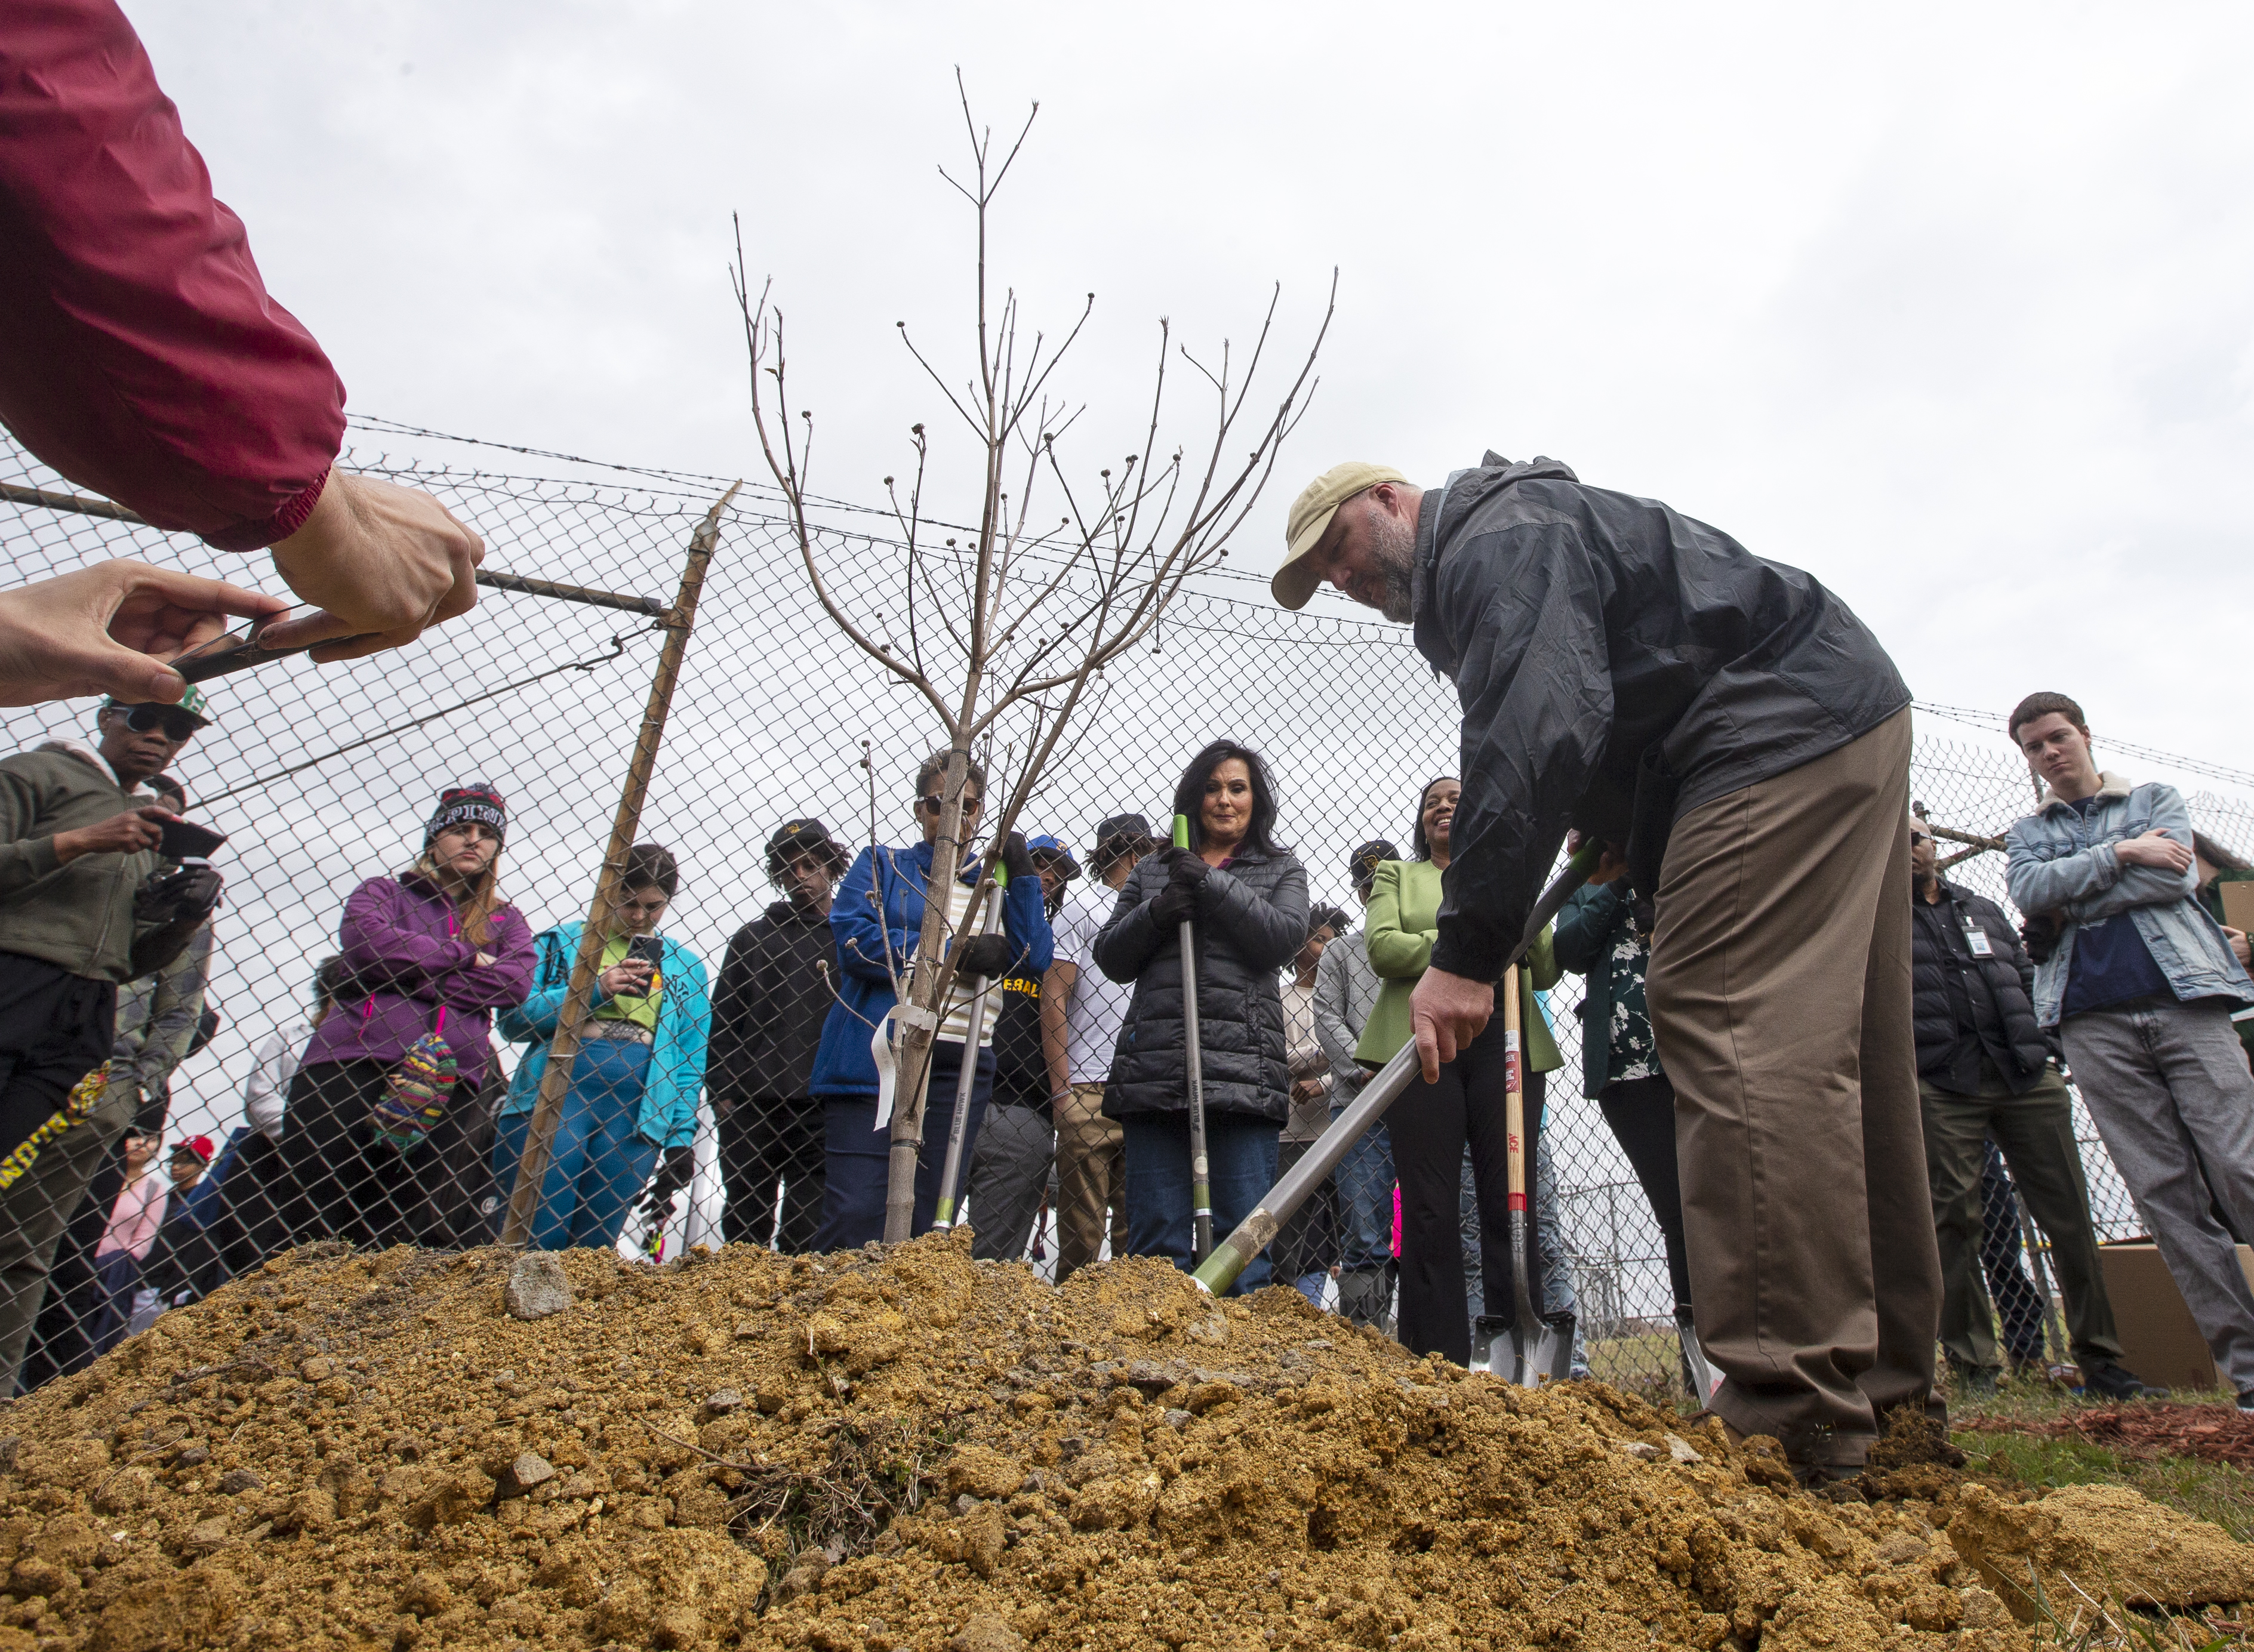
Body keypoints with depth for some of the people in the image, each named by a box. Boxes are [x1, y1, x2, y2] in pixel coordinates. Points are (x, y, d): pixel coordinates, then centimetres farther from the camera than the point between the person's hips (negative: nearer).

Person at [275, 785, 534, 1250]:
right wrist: (464, 956, 1)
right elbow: (364, 940, -3)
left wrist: (416, 975, -3)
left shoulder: (507, 922, 22)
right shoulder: (383, 893, 20)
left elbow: (516, 982, 2)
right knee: (310, 1205, -8)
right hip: (353, 1061, 0)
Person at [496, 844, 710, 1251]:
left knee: (592, 1246, 1)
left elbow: (690, 1061, 14)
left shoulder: (686, 968, 17)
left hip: (637, 1111, 1)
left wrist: (682, 1138, 5)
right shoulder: (562, 941, 13)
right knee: (535, 1239, -7)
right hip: (556, 1092, -1)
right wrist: (594, 989, -7)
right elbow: (513, 1020, 2)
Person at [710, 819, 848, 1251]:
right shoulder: (753, 937, 13)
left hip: (820, 1111, -1)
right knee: (744, 1221, 5)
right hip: (749, 1106, 1)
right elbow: (724, 1019, 11)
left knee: (806, 1226, 0)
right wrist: (721, 1093, 0)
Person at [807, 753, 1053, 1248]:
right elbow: (854, 941, -7)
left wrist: (1022, 872, 1)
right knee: (854, 1217, -10)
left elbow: (1036, 957, 4)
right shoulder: (882, 866, 12)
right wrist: (958, 953, -7)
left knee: (928, 1223, 5)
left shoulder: (995, 887, 20)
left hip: (960, 1068, 3)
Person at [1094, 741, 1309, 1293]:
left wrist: (1212, 883, -8)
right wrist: (1156, 912, -5)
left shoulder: (1282, 870, 18)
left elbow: (1286, 937, -2)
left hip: (1244, 1069, -1)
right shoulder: (1152, 872, 22)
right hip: (1155, 1066, 2)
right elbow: (1111, 958, 14)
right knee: (1156, 1235, 1)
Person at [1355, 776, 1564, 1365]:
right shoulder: (1398, 875, 21)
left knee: (1510, 1203, -4)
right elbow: (1382, 947, 2)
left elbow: (1547, 972, 15)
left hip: (1504, 1045, 1)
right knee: (1430, 1210, -4)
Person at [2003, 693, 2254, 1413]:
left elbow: (2175, 877, -2)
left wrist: (2069, 904, -1)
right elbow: (2030, 891, -2)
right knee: (2165, 1194, -3)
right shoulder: (2027, 832, 20)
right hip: (2093, 1019, 1)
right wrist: (2120, 853, -4)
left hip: (2181, 999, -1)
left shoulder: (2155, 799, 17)